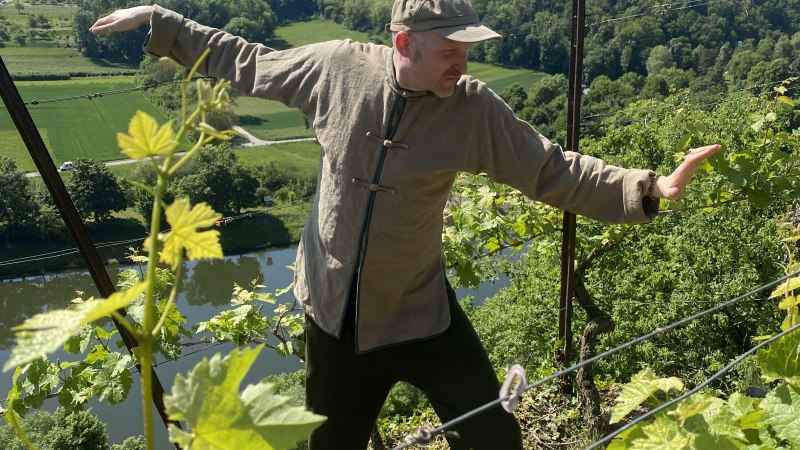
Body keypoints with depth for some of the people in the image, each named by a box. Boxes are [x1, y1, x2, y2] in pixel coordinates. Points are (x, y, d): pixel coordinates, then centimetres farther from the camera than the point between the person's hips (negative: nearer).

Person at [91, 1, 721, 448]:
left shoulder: (475, 109, -13)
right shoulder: (335, 68, -11)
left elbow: (556, 172, -12)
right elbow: (246, 63, 4)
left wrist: (650, 188, -23)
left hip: (422, 315, -1)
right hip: (334, 314, 1)